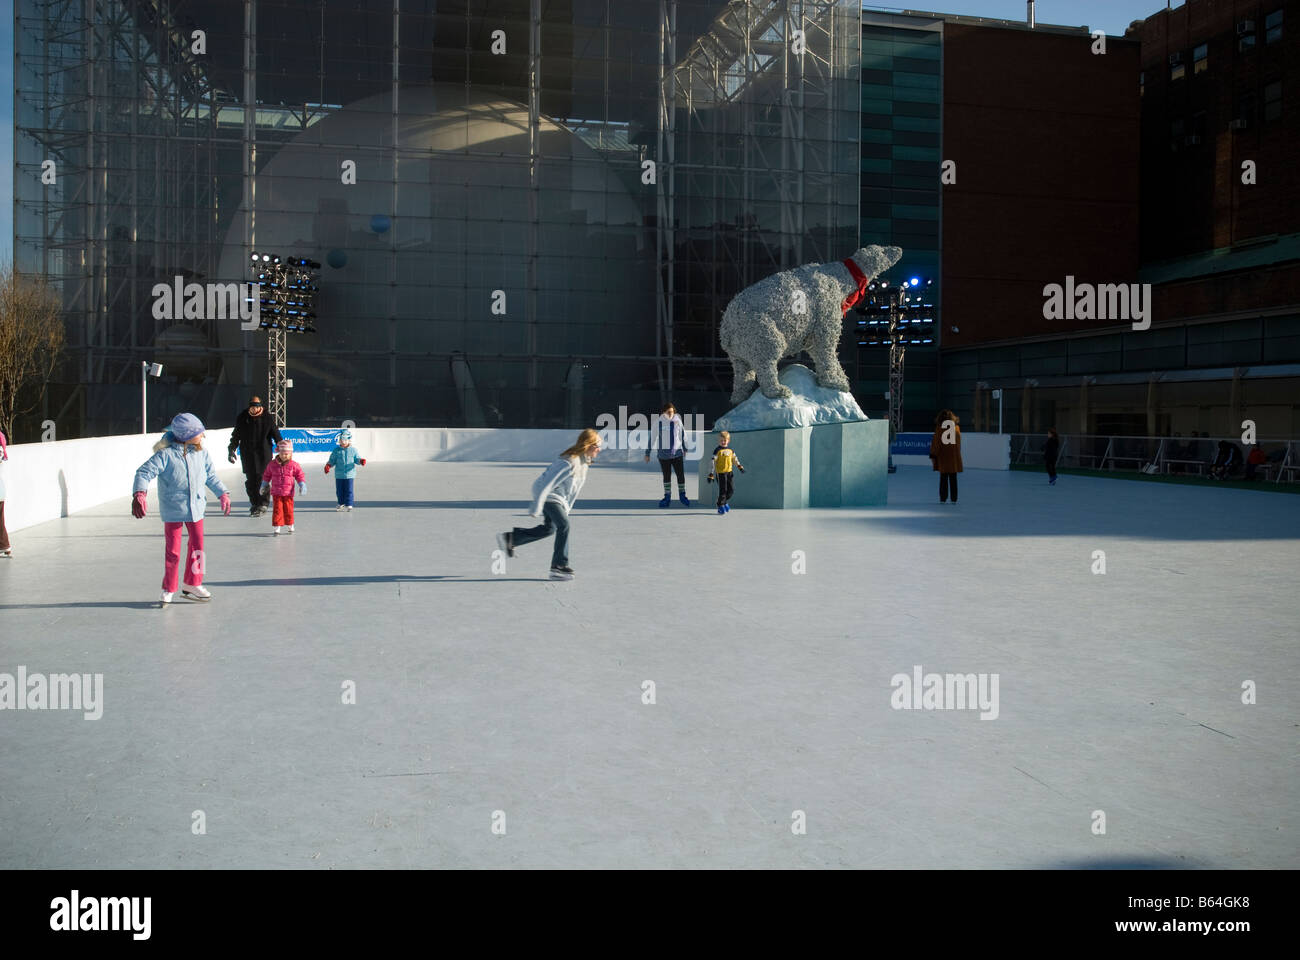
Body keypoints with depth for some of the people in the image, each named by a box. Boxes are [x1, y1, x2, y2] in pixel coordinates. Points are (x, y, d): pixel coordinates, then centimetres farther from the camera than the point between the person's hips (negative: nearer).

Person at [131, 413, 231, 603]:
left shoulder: (201, 454, 1)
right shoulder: (166, 455, -16)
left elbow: (211, 476, 15)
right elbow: (144, 472, -18)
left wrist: (223, 493, 13)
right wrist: (139, 494, -31)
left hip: (196, 507, 5)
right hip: (172, 510, -5)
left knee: (197, 545, 10)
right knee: (172, 550, -1)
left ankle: (192, 584, 25)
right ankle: (168, 589, 16)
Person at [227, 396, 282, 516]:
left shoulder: (267, 418, 0)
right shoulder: (242, 418, 4)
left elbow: (276, 435, 4)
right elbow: (236, 436, 13)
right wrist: (232, 450, 8)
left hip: (264, 454, -2)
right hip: (247, 454, 2)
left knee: (263, 479, -5)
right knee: (250, 480, 0)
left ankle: (262, 504, 6)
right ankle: (255, 503, 8)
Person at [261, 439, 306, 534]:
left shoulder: (294, 465, -3)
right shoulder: (272, 464, 1)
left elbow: (300, 475, 3)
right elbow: (267, 475, 15)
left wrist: (302, 485, -8)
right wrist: (264, 485, 21)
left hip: (288, 493, -1)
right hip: (276, 493, 1)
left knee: (288, 509, 5)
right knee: (277, 509, -3)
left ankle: (290, 526, 23)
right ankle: (276, 528, 2)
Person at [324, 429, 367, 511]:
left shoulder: (353, 450, 4)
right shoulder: (336, 450, 4)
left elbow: (357, 459, 6)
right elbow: (332, 460, 9)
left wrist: (361, 461, -15)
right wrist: (328, 465, -7)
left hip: (349, 474, -1)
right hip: (339, 474, 2)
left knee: (348, 490, -5)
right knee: (339, 490, 7)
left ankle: (348, 504, -1)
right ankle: (341, 503, 24)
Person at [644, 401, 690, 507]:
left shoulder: (678, 421, -1)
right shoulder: (658, 422, -8)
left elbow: (683, 435, 13)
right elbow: (652, 438, -3)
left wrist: (685, 449, 22)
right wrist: (647, 453, -1)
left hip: (677, 453, 1)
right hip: (663, 454, -1)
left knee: (681, 475, 0)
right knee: (666, 476, 10)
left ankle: (682, 495, 16)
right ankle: (667, 497, 21)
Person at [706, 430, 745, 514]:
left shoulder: (730, 450, 8)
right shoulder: (717, 450, -9)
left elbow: (734, 459, 22)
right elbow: (713, 462, -12)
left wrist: (740, 467, 16)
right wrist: (711, 474, -16)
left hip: (729, 472, 6)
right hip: (720, 473, -6)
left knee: (731, 489, 7)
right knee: (723, 490, -2)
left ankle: (724, 502, 28)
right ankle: (720, 506, 12)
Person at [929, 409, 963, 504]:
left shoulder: (939, 428, -7)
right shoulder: (957, 428, 3)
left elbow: (935, 443, -7)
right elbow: (959, 443, 9)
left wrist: (933, 455, -3)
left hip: (942, 457, -2)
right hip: (954, 456, 2)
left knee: (943, 477, 4)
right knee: (953, 478, 8)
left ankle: (943, 498, 2)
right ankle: (954, 499, 8)